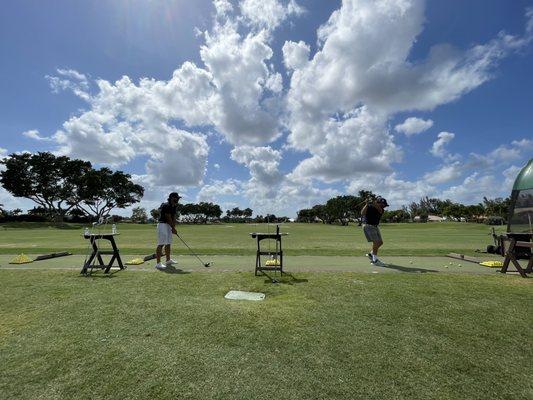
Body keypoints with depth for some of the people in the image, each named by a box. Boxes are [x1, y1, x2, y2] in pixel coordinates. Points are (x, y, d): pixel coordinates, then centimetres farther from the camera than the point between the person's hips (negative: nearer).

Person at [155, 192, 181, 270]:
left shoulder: (175, 206, 10)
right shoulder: (166, 206, -18)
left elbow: (174, 218, 8)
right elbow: (168, 218, -17)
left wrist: (173, 228, -1)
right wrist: (173, 228, -11)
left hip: (169, 225, 10)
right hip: (162, 224, -10)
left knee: (168, 243, 14)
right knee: (161, 244, -11)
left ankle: (168, 260, 25)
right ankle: (158, 263, -9)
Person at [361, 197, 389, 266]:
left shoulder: (381, 209, 4)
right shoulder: (369, 207, -15)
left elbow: (380, 211, -21)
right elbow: (362, 214, -30)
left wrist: (375, 205, -37)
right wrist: (367, 204, -36)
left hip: (376, 226, 8)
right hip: (368, 226, -8)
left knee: (380, 242, 11)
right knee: (376, 242, -13)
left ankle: (371, 254, 29)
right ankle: (375, 260, -5)